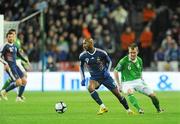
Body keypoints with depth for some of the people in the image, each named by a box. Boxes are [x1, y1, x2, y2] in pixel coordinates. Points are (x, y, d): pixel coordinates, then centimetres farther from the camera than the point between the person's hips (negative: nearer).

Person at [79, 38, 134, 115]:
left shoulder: (101, 53, -17)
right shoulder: (82, 56, -11)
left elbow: (109, 61, 2)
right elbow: (81, 66, 9)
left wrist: (107, 71, -13)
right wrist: (83, 78, 1)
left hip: (105, 76, -1)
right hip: (94, 77, 1)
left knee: (117, 93, 1)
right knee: (90, 88, -32)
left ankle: (128, 110, 22)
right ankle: (102, 107, -27)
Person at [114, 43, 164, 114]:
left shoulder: (139, 60, 4)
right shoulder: (124, 61, -11)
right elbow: (115, 71, -3)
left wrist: (142, 80, 11)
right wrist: (119, 85, -5)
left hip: (138, 81, 5)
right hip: (127, 83, -5)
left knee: (152, 95, -3)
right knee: (129, 92, -39)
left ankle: (158, 109, 23)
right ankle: (139, 109, -46)